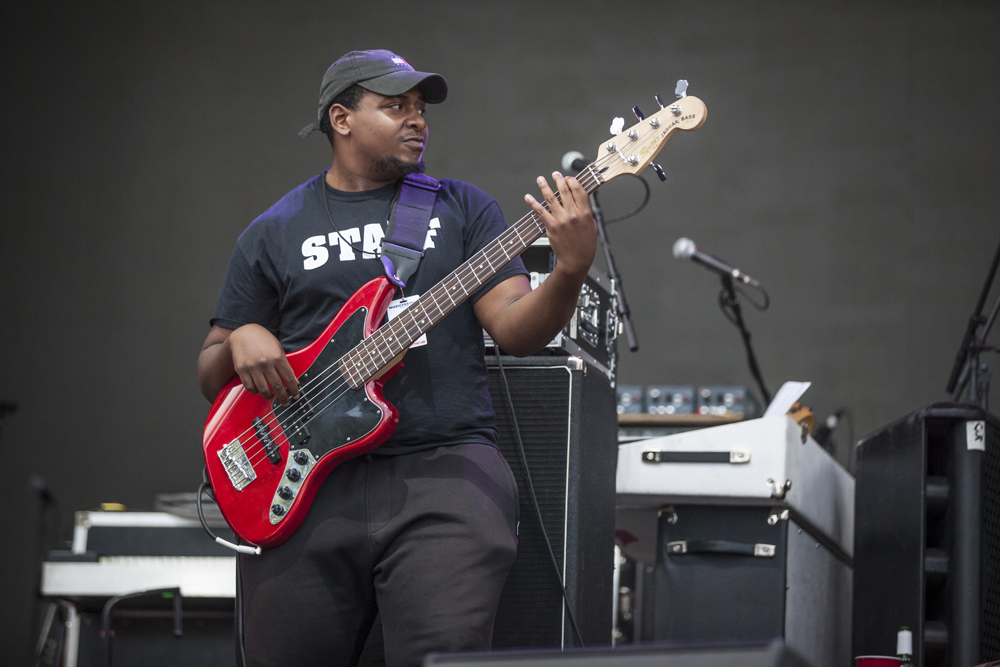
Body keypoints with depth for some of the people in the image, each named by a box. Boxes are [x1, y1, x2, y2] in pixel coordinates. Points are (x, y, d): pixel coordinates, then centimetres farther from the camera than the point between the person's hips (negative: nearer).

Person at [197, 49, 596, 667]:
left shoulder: (463, 208, 14)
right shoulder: (274, 234, 14)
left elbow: (514, 328, 2)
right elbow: (212, 379, 16)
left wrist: (570, 273, -17)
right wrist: (239, 341, -6)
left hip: (445, 462, -1)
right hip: (312, 476, 1)